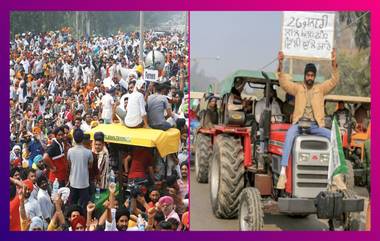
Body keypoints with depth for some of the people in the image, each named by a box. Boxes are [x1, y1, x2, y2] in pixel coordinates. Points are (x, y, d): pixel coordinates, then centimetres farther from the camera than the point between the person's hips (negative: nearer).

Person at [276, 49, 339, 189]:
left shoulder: (320, 89, 15)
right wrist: (280, 65, -15)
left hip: (316, 125, 2)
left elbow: (334, 81, 4)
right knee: (290, 134, -35)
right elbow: (284, 83, -1)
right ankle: (283, 173, -43)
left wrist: (334, 64, -10)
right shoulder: (297, 88, 12)